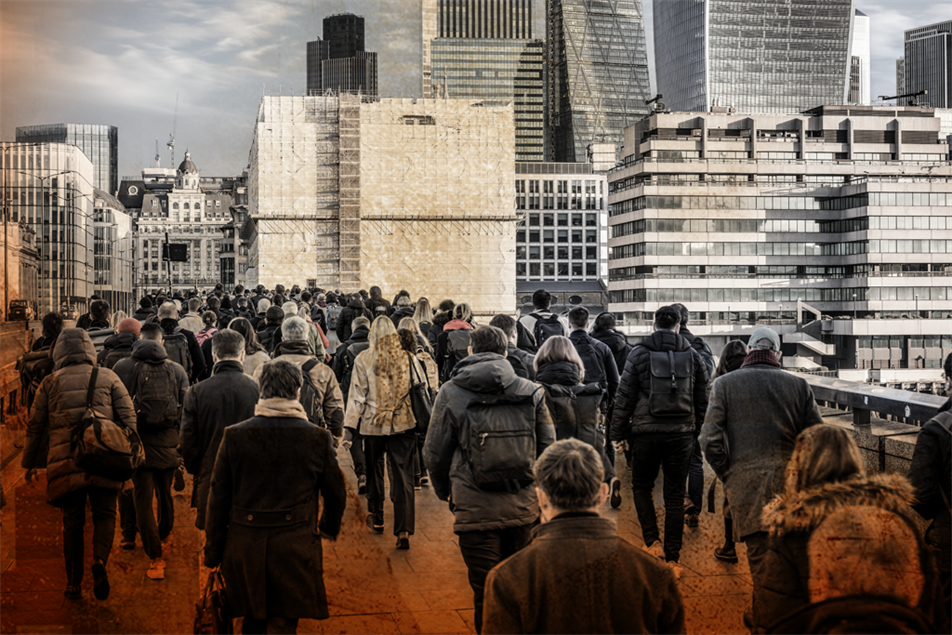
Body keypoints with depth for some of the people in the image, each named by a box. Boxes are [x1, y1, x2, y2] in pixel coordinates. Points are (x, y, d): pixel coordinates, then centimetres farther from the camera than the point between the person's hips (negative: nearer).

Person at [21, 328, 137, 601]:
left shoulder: (50, 383, 8)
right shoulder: (108, 377, 8)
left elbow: (36, 426, 12)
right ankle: (100, 560, -19)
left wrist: (30, 463, 22)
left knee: (73, 522, 9)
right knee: (105, 514, 8)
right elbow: (128, 416, 4)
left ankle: (73, 584, 12)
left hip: (65, 461, 1)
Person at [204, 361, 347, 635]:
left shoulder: (234, 436, -6)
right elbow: (336, 495, 5)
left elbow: (218, 498, -2)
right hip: (296, 549, -1)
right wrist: (329, 529, 25)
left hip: (244, 548, 2)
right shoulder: (317, 438, -6)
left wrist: (213, 552, 8)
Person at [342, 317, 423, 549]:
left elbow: (356, 395, -4)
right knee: (403, 477, -1)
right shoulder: (409, 359, -2)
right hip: (404, 425, 0)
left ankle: (376, 519, 34)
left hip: (373, 425, 0)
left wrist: (349, 427, -1)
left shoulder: (363, 360, -5)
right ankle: (404, 531, -8)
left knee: (374, 472, 19)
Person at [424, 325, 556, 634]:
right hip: (523, 508, 3)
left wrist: (444, 491, 20)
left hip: (476, 510, -3)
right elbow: (548, 448, 8)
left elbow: (434, 453, 3)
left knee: (486, 592, 3)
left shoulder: (451, 393, -1)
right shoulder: (532, 392, 4)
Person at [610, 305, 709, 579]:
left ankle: (652, 542, 1)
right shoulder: (692, 356, 5)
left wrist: (619, 432, 4)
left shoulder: (639, 354, -3)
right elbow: (702, 399, 9)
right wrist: (696, 429, 19)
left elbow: (624, 397, -3)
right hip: (681, 434, 2)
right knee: (675, 495, 7)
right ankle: (672, 559, 7)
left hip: (647, 432, -2)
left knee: (641, 487, 16)